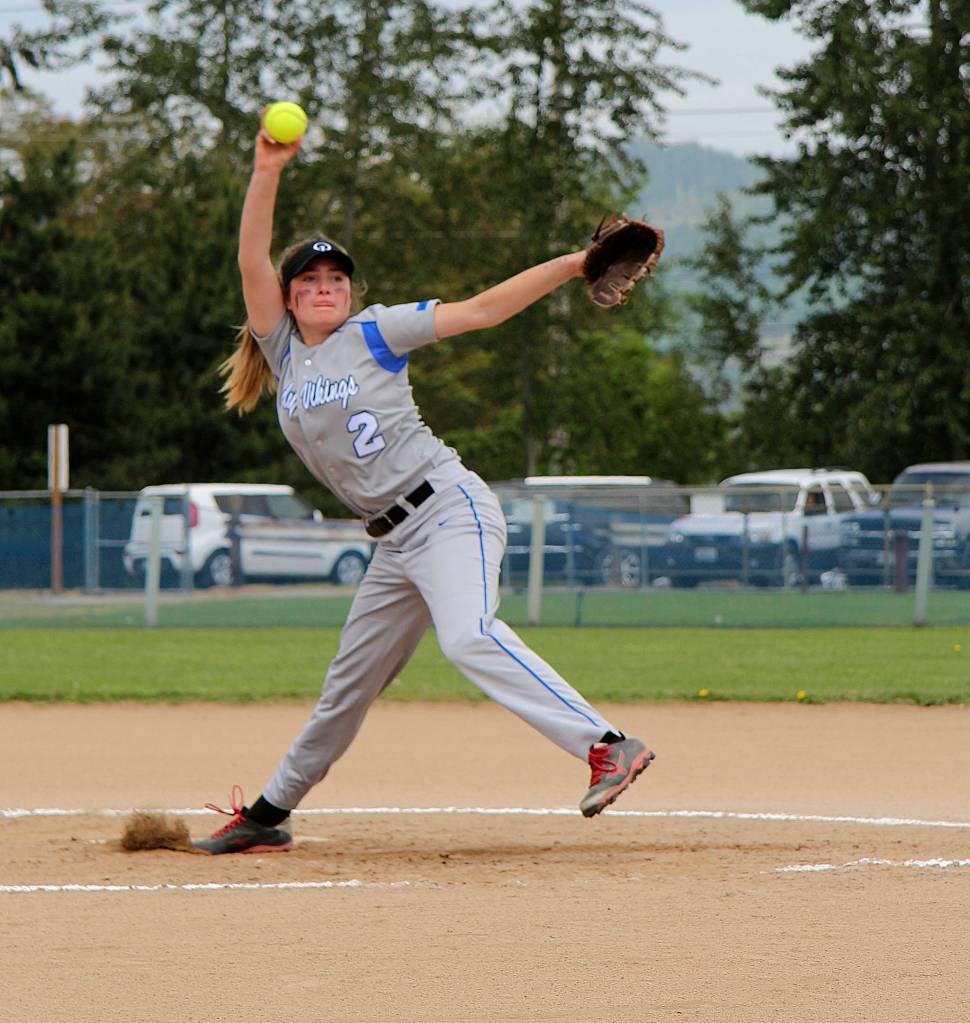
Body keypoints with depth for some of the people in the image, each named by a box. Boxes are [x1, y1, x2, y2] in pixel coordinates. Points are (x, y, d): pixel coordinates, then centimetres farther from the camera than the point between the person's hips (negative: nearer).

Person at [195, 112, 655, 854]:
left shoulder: (374, 333, 1)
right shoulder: (285, 350, 12)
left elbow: (480, 311, -3)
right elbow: (252, 263, -1)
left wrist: (571, 266, -12)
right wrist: (267, 175, -14)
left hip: (448, 508, -6)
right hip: (396, 542, 6)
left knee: (469, 637, -30)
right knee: (347, 687, 16)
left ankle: (608, 747, -40)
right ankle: (269, 814, 29)